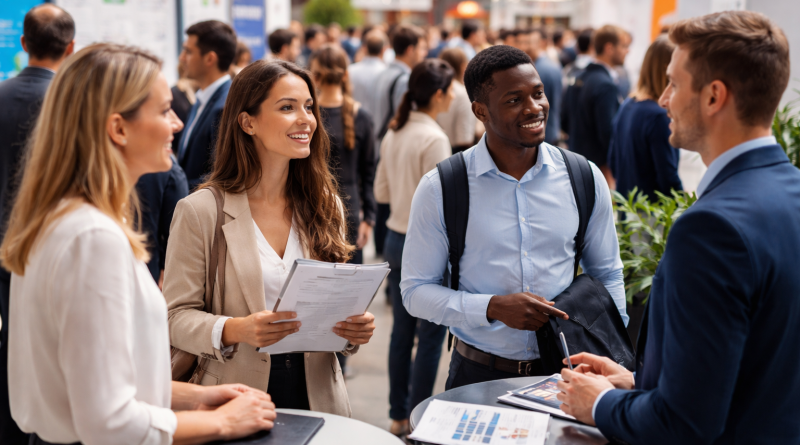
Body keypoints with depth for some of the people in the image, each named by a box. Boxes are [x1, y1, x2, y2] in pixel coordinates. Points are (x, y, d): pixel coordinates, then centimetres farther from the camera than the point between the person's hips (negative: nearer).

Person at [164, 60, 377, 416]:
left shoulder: (325, 206, 5)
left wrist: (356, 327, -9)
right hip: (240, 400, -3)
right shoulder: (200, 212, -8)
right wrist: (235, 330, -25)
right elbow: (176, 316, -7)